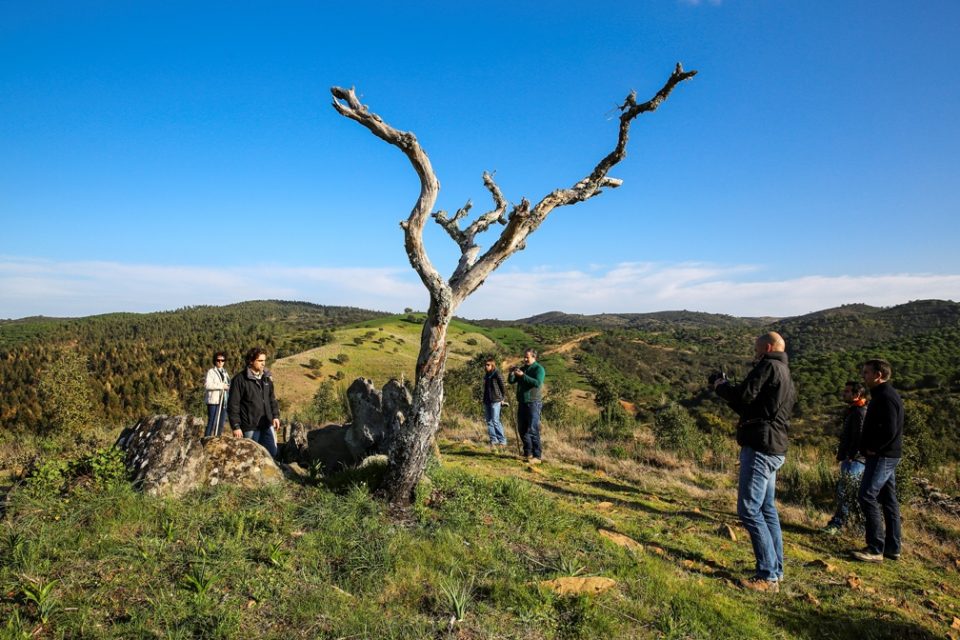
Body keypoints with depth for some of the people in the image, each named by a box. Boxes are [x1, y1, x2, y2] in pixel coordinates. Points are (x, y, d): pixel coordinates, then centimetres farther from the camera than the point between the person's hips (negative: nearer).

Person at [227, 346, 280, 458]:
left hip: (267, 425, 5)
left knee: (272, 452, 7)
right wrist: (236, 426, -13)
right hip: (250, 427, -5)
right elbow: (233, 405, -10)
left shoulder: (267, 378, 9)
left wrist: (275, 415, 5)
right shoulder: (240, 379, -10)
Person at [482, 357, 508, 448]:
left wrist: (502, 398, 0)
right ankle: (493, 440, 13)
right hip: (487, 401, 8)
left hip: (495, 401, -8)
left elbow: (503, 386, -5)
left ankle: (502, 441, -3)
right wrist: (484, 399, 15)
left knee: (495, 421, -10)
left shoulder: (497, 374, -7)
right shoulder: (486, 376, 15)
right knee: (489, 421, 7)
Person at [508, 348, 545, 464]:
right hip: (522, 403, 7)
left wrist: (522, 375, -26)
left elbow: (537, 383, -23)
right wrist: (511, 373, -9)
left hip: (533, 403, -7)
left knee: (532, 430, -10)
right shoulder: (522, 368, 15)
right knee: (522, 429, 10)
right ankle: (528, 453, 21)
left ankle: (537, 456, -6)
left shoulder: (539, 369, -6)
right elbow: (511, 381, 12)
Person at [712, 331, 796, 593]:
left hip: (760, 447, -10)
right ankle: (776, 571, 22)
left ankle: (767, 577, -5)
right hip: (773, 450, 10)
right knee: (767, 509, 15)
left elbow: (744, 395, -18)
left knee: (749, 509, -7)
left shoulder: (769, 366, -9)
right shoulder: (786, 376, 21)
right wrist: (729, 389, 16)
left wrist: (720, 385, 0)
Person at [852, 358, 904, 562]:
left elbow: (889, 430, -25)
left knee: (867, 497, -10)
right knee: (888, 500, 13)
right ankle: (892, 548, 20)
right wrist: (871, 448, 9)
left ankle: (875, 549, -7)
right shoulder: (884, 395, 15)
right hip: (888, 456, 11)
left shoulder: (885, 397, -17)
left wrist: (873, 448, -14)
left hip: (882, 457, -11)